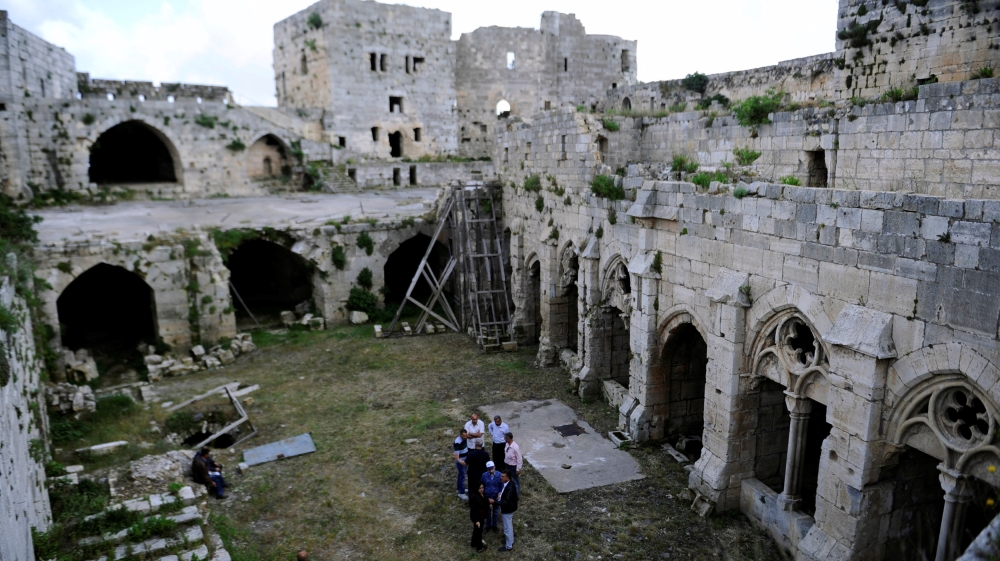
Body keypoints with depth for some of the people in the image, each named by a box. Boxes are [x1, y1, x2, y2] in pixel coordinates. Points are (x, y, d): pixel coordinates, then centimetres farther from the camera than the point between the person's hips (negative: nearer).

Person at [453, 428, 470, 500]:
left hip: (465, 459, 8)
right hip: (460, 461, -8)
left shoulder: (465, 438, -5)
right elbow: (456, 453, -39)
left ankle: (460, 488, 40)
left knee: (461, 474, 23)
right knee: (462, 476, -6)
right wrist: (459, 460, -52)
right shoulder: (457, 442, -30)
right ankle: (461, 493, 1)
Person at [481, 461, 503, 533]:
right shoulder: (484, 475, -17)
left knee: (495, 512, 17)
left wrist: (499, 494, -8)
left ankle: (494, 525, 37)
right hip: (487, 497, 0)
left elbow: (501, 485, -5)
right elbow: (482, 486, -3)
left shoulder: (499, 475, -19)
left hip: (496, 497, 0)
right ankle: (488, 526, 37)